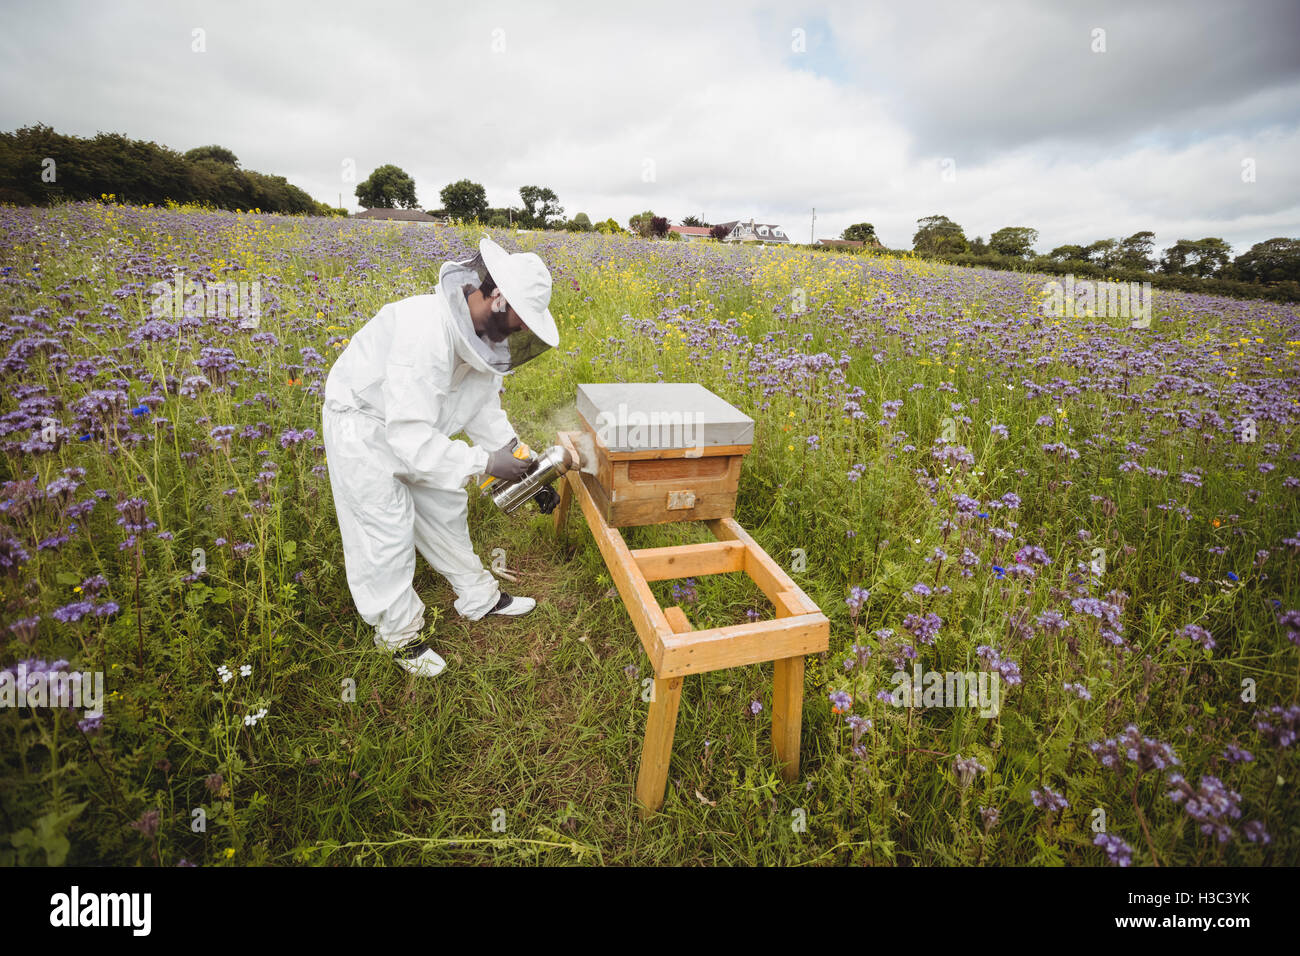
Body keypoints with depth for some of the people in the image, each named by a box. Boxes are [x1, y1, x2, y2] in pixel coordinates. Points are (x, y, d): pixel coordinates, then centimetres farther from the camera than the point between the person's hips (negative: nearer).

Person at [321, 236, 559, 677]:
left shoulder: (484, 330, -12)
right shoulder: (427, 330, -39)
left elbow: (483, 403, 0)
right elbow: (410, 436, -39)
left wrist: (520, 455, -11)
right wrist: (485, 463, -34)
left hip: (411, 420, 8)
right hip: (364, 424, -8)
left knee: (446, 507, 15)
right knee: (387, 531, 0)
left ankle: (478, 597, 34)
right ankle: (398, 633, 23)